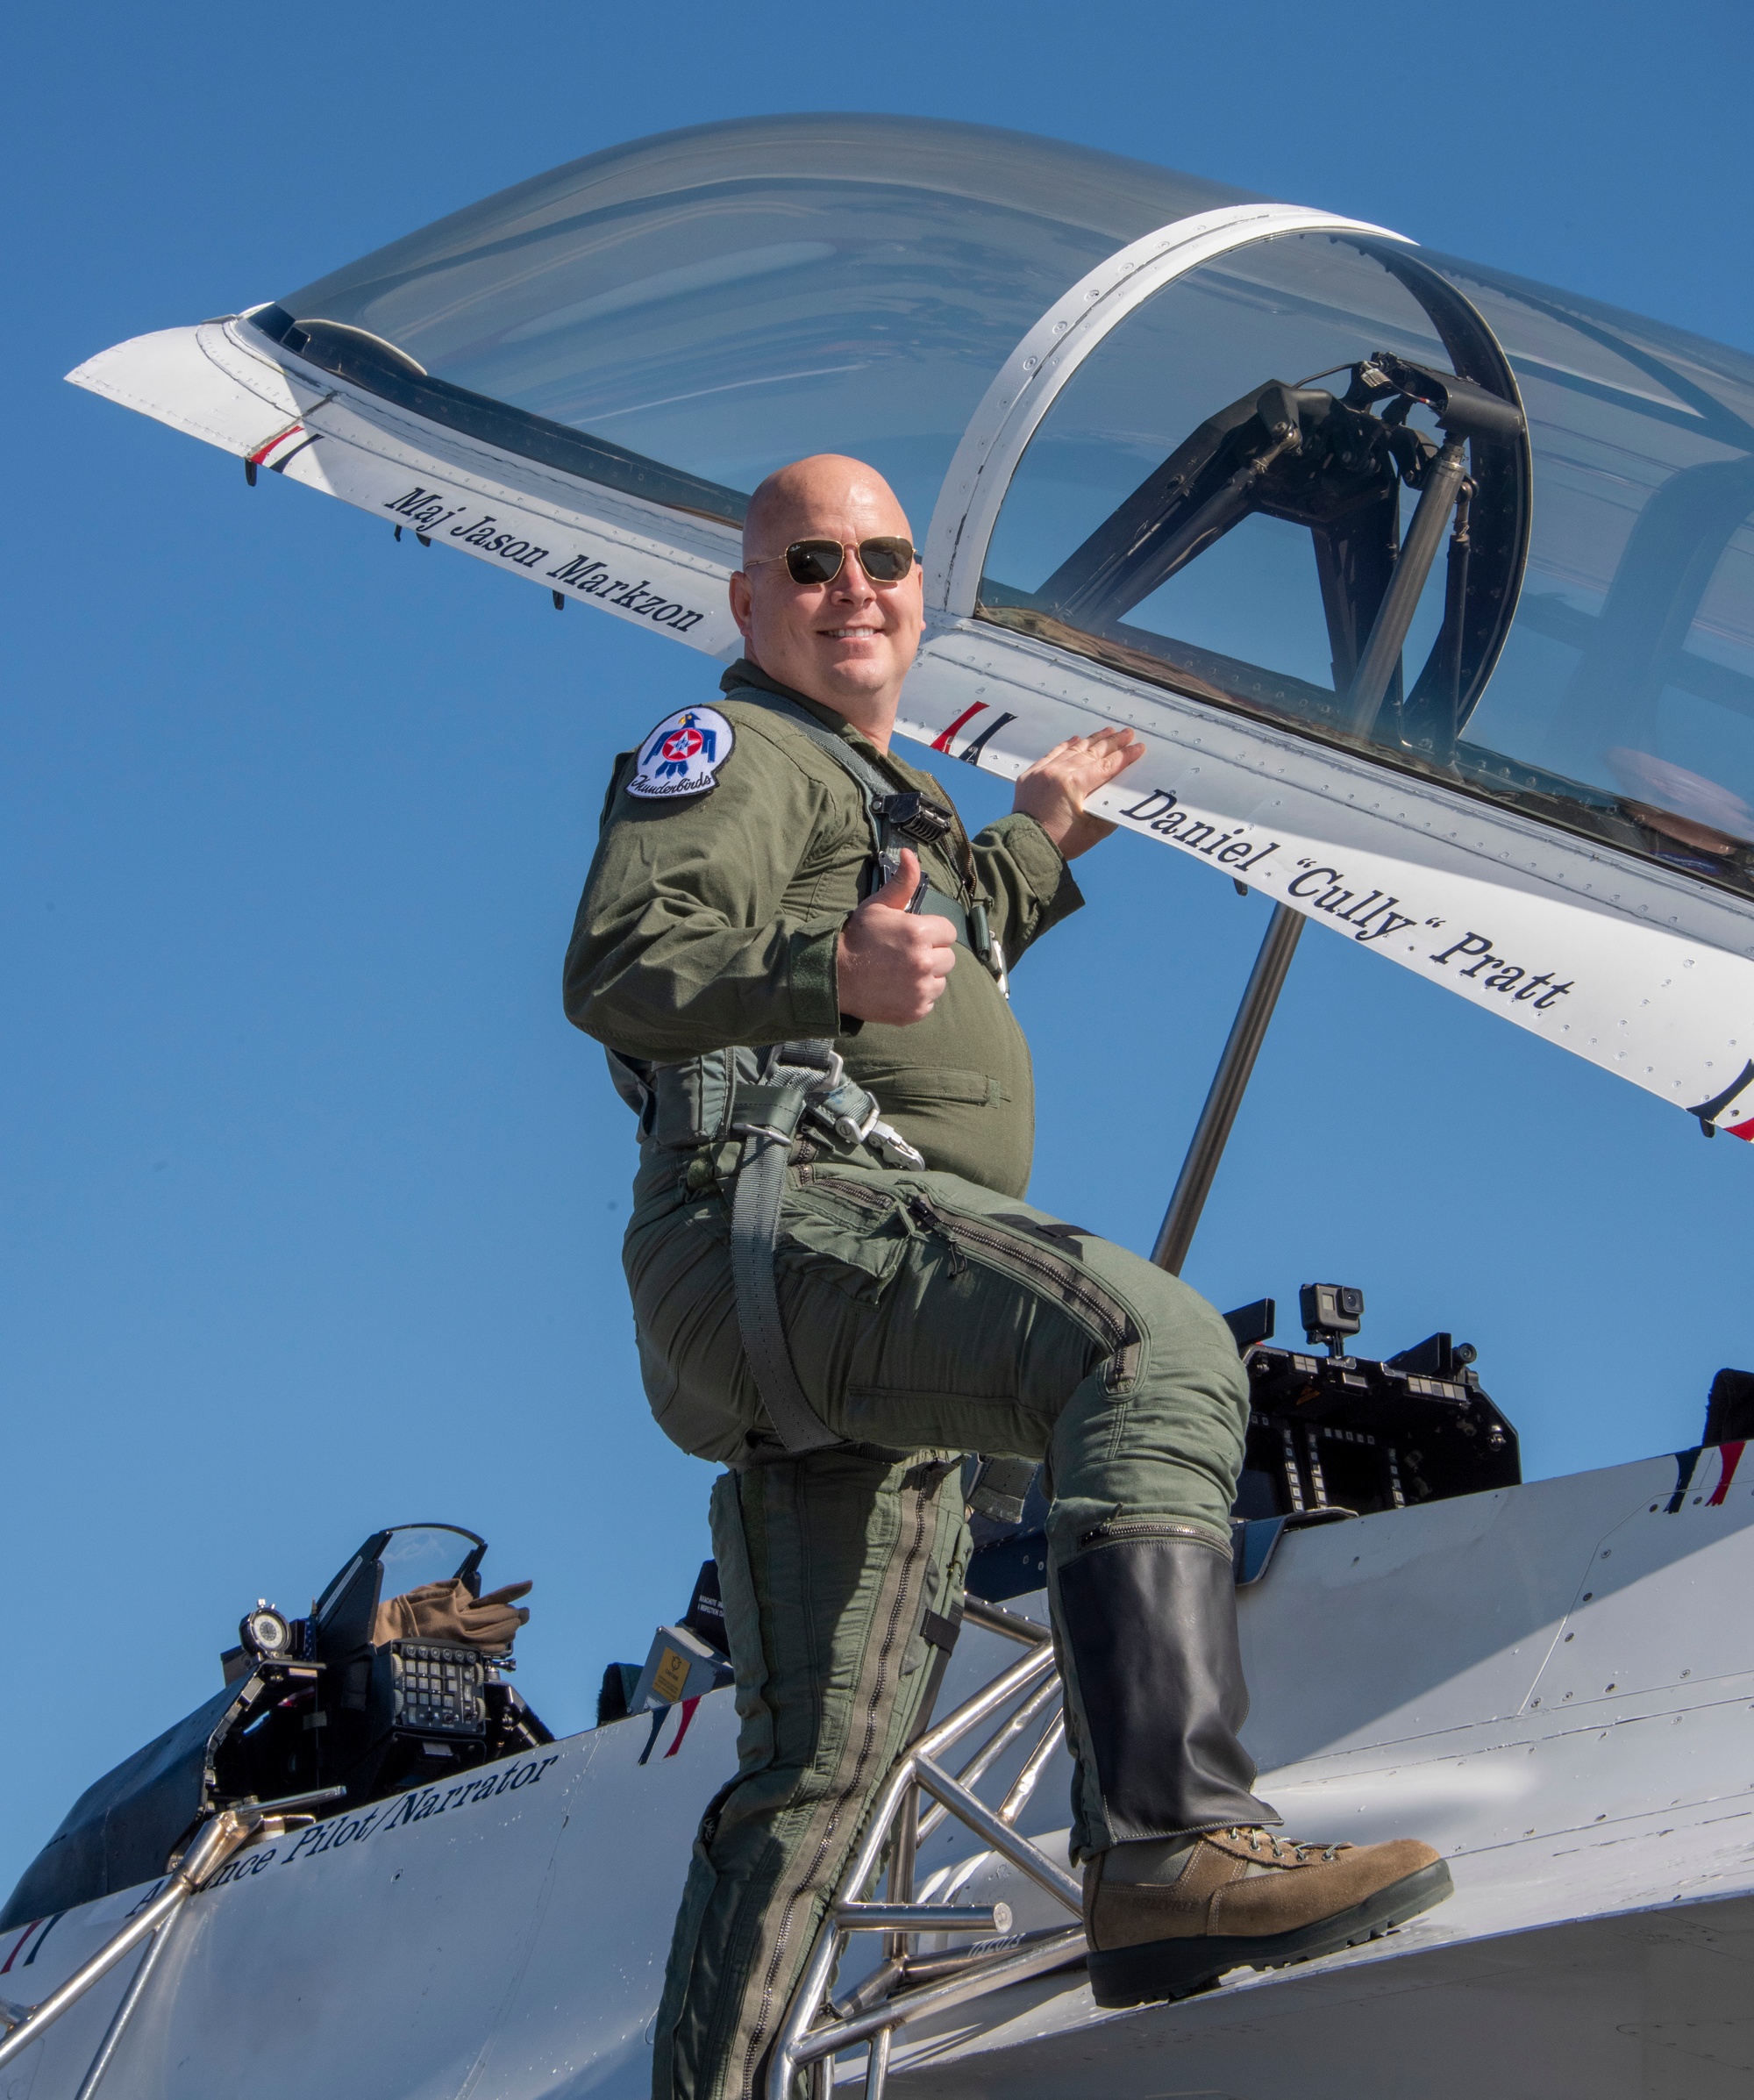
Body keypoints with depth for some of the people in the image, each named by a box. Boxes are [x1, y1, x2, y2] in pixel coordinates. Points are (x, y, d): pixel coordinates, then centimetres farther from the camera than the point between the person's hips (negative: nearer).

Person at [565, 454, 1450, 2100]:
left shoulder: (872, 792, 34)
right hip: (784, 1216, -10)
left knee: (820, 1764, 10)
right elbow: (617, 965, -13)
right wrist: (831, 969, -30)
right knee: (1153, 1344, -33)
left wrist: (1034, 846, 50)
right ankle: (1172, 1844, -48)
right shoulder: (733, 751, 6)